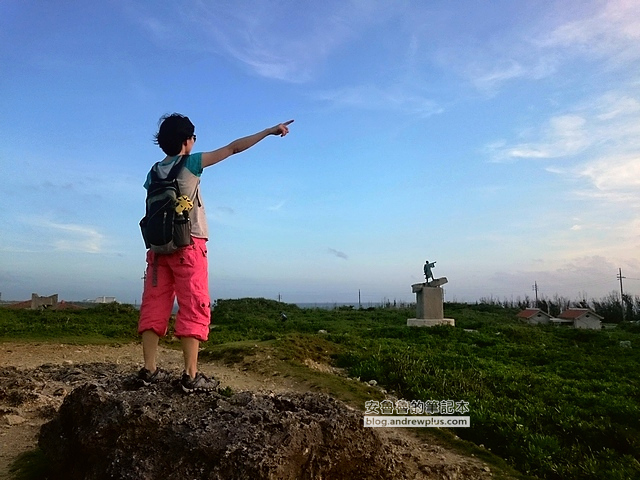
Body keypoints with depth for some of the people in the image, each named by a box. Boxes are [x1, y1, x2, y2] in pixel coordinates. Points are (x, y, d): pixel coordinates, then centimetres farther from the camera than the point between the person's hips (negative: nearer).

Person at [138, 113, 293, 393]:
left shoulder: (155, 172, 11)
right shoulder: (190, 164, -4)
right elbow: (233, 148, -3)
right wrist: (271, 131, 2)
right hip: (188, 245, -6)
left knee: (154, 307, 5)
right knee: (194, 309, -4)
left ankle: (150, 370, 7)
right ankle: (191, 376, -6)